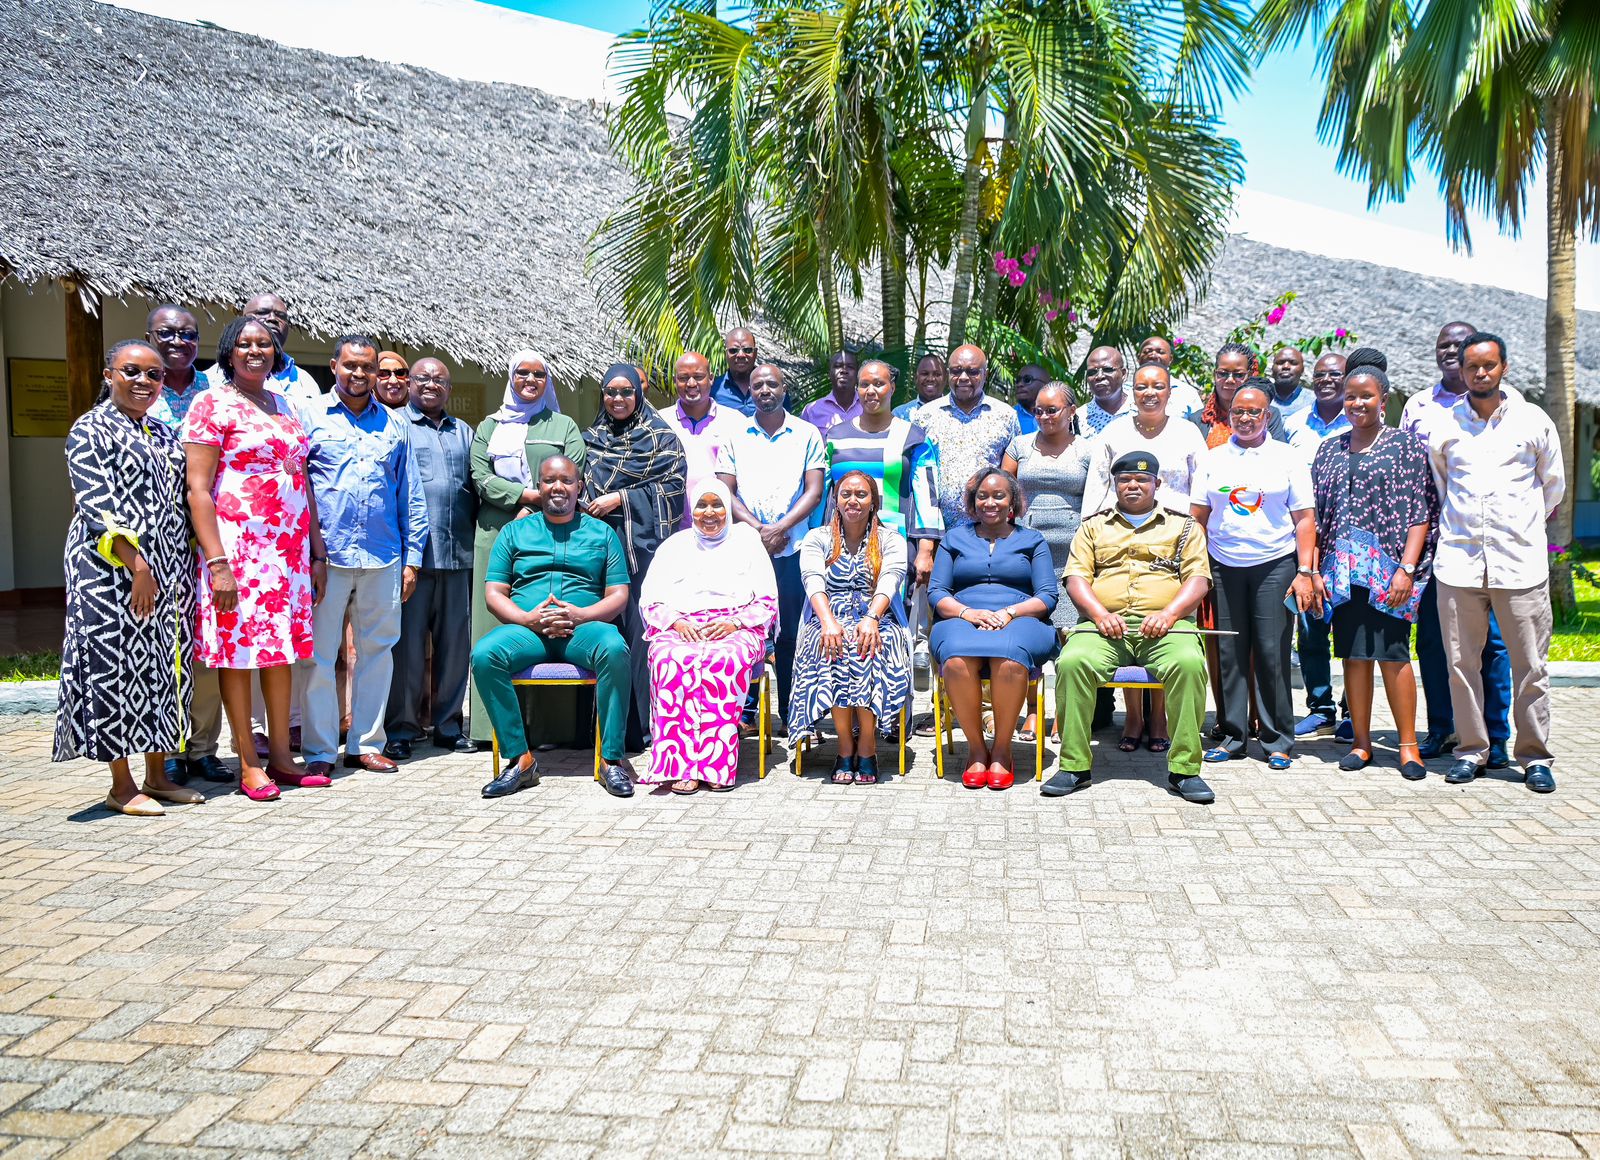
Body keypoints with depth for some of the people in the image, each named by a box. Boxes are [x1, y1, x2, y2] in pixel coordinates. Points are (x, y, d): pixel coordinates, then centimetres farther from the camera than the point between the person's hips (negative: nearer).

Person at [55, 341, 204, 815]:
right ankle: (122, 786, 5)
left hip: (169, 572, 7)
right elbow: (97, 506, -13)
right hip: (115, 570, -7)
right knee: (119, 667, -3)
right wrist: (136, 565, -20)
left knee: (166, 666, 8)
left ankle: (158, 775, 17)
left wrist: (192, 558, 9)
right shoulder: (91, 430, -4)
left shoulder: (162, 433, 16)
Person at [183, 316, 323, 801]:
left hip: (289, 547, 6)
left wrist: (316, 552, 13)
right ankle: (249, 764, 6)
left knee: (282, 648, 8)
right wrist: (216, 562, -17)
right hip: (237, 544, -6)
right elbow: (197, 488, -9)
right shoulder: (212, 403, -3)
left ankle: (281, 755, 16)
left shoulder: (286, 407, 16)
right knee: (238, 648, -1)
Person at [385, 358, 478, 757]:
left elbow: (477, 487, 22)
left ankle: (449, 725, 17)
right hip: (411, 553, -4)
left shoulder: (463, 432, 21)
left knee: (456, 642, 7)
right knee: (407, 643, -2)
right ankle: (402, 729, 7)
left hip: (456, 554, 5)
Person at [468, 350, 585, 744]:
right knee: (496, 620, -3)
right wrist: (526, 496, -10)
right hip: (497, 534, 2)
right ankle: (495, 723, -2)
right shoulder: (490, 426, 19)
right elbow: (480, 476, 4)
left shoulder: (564, 426, 15)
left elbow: (572, 479, 1)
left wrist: (533, 515, -11)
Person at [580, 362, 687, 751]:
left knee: (637, 628, -8)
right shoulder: (592, 436, 19)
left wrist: (621, 498, -8)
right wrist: (588, 509, 6)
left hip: (642, 540, -4)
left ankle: (636, 728, -3)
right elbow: (580, 483, 26)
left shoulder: (660, 434, 5)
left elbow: (673, 484, -4)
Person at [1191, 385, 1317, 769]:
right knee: (1229, 653, 3)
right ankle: (1232, 736, 14)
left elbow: (1304, 518, 2)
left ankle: (1278, 741, 7)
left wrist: (1304, 572, -5)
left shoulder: (1288, 458, 5)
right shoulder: (1212, 460, 10)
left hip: (1275, 565, -2)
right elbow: (1198, 516, 9)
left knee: (1272, 653, -3)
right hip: (1224, 566, 2)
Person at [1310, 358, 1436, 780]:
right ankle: (1360, 742, 13)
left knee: (1393, 653, -6)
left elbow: (1421, 513, -3)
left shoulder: (1405, 445, 3)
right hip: (1342, 570, 4)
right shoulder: (1329, 450, 14)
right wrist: (1314, 569, 4)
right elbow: (1315, 514, 12)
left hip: (1389, 567, -3)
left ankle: (1408, 745, 4)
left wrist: (1407, 568, -12)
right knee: (1353, 654, 5)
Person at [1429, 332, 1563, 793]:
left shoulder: (1534, 421, 5)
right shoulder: (1441, 426, 6)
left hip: (1520, 561, -1)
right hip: (1458, 560, 1)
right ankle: (1471, 750, 15)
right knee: (1461, 661, 3)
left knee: (1530, 664, 1)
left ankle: (1534, 756, 12)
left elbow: (1554, 485, 17)